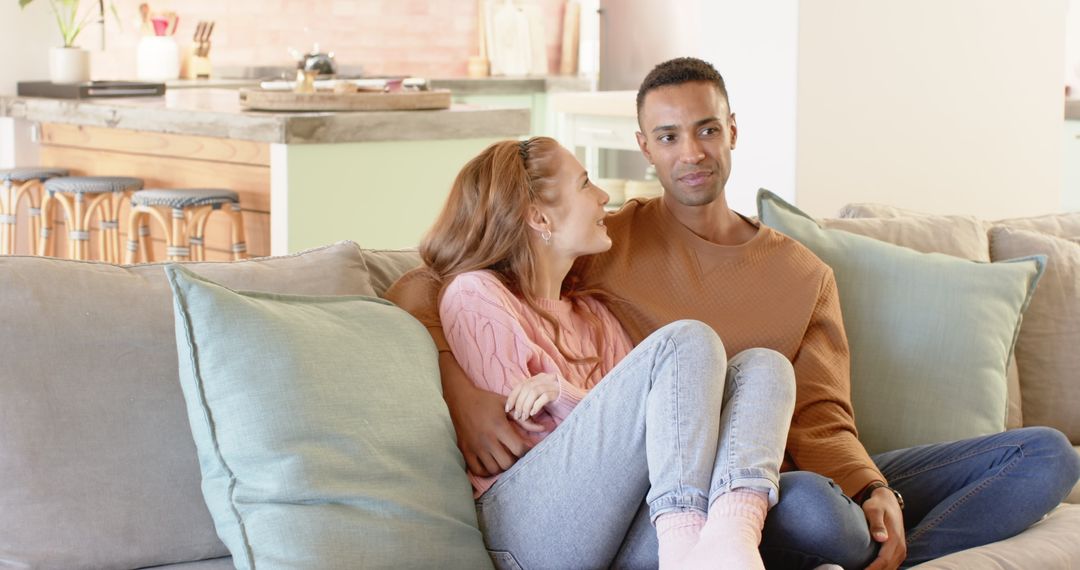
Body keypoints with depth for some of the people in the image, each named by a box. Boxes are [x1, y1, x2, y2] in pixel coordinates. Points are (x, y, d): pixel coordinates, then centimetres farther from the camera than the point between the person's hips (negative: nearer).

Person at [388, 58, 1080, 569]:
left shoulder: (804, 276, 17)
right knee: (807, 504, -41)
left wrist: (873, 490, -13)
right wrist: (463, 394, -16)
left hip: (804, 479, 5)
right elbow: (421, 289, 4)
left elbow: (821, 422, 9)